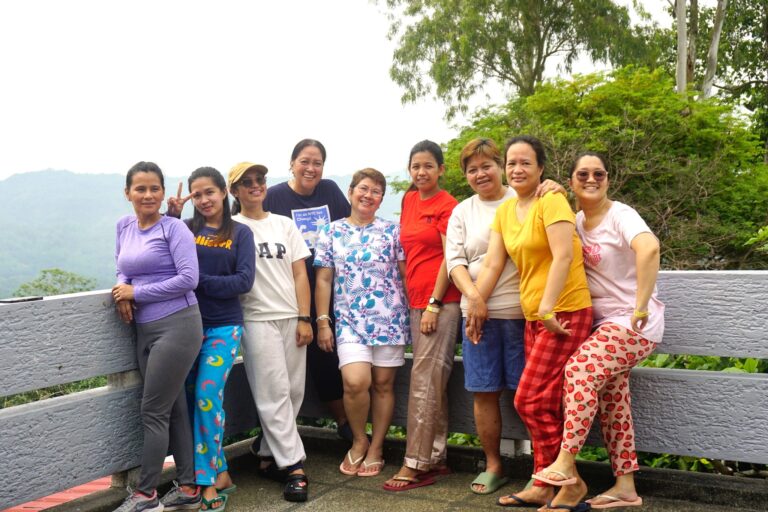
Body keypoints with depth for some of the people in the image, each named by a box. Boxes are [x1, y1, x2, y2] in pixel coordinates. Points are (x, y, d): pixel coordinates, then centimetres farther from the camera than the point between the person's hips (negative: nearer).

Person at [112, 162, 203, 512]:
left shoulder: (173, 228, -9)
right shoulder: (124, 226, 11)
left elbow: (188, 278, -16)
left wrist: (136, 292, -13)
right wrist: (122, 291, -1)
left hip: (177, 326, -7)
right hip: (145, 330, 7)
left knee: (153, 412, -3)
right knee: (173, 409, 12)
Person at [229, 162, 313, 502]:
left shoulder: (285, 224, 13)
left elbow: (299, 274, 9)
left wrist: (304, 318, 1)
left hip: (292, 318, 4)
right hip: (258, 320, -4)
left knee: (294, 392, 5)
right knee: (275, 395, -5)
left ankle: (268, 453, 22)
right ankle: (293, 468, -1)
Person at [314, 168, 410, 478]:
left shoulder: (392, 231, 6)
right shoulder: (332, 232, 8)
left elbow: (406, 274, 6)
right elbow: (323, 280, 7)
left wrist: (414, 312, 1)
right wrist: (322, 321, 2)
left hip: (390, 319, 1)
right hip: (349, 321, 0)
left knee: (383, 384, 5)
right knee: (355, 382, -16)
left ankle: (376, 447, 21)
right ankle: (359, 440, 10)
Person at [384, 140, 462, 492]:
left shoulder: (448, 206, -7)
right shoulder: (409, 199, 14)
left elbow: (450, 258, -11)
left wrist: (434, 304, -14)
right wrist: (410, 296, 15)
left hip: (441, 301, -7)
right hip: (416, 299, 7)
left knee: (424, 382, -7)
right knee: (433, 383, 11)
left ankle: (416, 464, -2)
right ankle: (436, 457, 19)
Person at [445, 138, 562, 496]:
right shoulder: (462, 212, 13)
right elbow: (454, 260, 6)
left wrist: (558, 191, -16)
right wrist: (472, 294, -11)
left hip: (521, 311, -3)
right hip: (478, 312, 3)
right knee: (484, 393, 6)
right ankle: (493, 466, 21)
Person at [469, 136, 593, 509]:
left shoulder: (551, 202, -11)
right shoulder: (505, 211, 12)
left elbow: (563, 257, -20)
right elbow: (492, 264, 9)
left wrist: (547, 309, -25)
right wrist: (474, 308, 5)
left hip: (564, 313, -8)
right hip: (533, 316, 8)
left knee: (531, 400, -8)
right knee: (546, 405, 10)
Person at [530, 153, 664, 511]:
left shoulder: (620, 215, -15)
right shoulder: (578, 220, 8)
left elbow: (649, 247, -33)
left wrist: (641, 307, -35)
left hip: (635, 323, -8)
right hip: (605, 322, 8)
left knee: (581, 368, -24)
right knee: (610, 402, 7)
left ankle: (566, 463, -17)